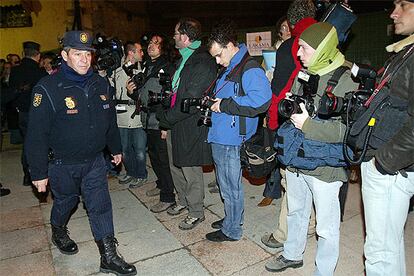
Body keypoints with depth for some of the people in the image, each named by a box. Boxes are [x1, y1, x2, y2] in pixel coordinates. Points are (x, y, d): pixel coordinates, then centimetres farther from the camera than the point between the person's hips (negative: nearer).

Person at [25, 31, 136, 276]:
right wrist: (39, 172, -12)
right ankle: (59, 231, 52)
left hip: (95, 160, 3)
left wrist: (116, 148, 17)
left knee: (101, 206, 3)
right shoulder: (48, 89, -17)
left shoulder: (101, 84, -1)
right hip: (62, 164, -3)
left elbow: (111, 119, 11)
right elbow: (37, 134, -14)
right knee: (65, 201, 20)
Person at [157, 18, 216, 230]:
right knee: (176, 167, 20)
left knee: (191, 172, 4)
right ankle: (183, 201, 41)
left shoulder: (203, 63, -18)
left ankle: (196, 212, 23)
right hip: (175, 125, 9)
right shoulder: (183, 60, 14)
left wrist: (165, 118, -14)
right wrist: (166, 122, 13)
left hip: (190, 127, -9)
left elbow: (191, 102, -23)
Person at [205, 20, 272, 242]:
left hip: (231, 141, -9)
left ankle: (231, 230, 23)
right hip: (219, 137, 10)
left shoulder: (250, 69, -15)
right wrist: (213, 101, 9)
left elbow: (261, 101, -29)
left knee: (231, 186, 5)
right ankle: (232, 218, 40)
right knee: (225, 183, 21)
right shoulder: (227, 69, 16)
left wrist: (224, 105, -22)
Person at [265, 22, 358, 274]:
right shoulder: (303, 74, 8)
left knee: (327, 227, 9)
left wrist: (308, 124, -22)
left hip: (325, 166, -7)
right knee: (296, 212, 24)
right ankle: (292, 255, 46)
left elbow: (349, 129, -21)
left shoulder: (346, 80, -14)